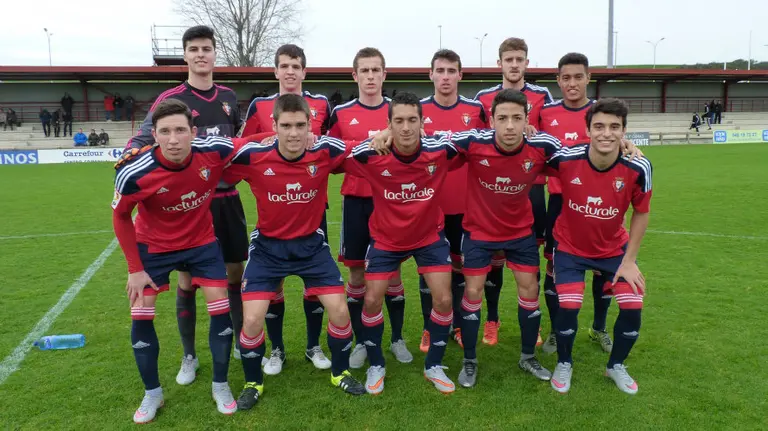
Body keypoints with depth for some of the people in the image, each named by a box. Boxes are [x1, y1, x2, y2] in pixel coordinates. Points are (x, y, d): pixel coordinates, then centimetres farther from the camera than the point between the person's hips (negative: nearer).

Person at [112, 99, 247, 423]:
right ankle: (152, 394, 22)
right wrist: (134, 268, -9)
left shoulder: (214, 151, -28)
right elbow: (121, 217, -11)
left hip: (202, 242, 1)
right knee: (141, 316, 0)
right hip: (153, 246, -1)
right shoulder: (134, 173, -30)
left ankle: (220, 386, 19)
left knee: (220, 309, -2)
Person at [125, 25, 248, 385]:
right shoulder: (170, 99, -5)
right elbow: (141, 140, -10)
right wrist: (135, 152, -30)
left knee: (234, 273, 11)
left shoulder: (229, 97, 8)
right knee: (187, 280, 4)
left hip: (227, 198, 3)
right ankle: (189, 357, 21)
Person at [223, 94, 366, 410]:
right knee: (252, 320, -8)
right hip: (268, 246, -1)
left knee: (340, 311, -2)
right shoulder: (252, 156, -20)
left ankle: (340, 373, 27)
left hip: (311, 243, 1)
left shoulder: (325, 152, -17)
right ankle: (253, 383, 22)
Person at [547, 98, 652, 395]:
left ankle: (616, 366, 25)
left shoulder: (638, 168, -22)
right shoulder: (565, 159, -27)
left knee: (633, 307, -5)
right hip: (570, 247, -2)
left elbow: (641, 213, -6)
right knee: (568, 307, -14)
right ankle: (564, 364, 18)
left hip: (615, 248, 2)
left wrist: (629, 260, -6)